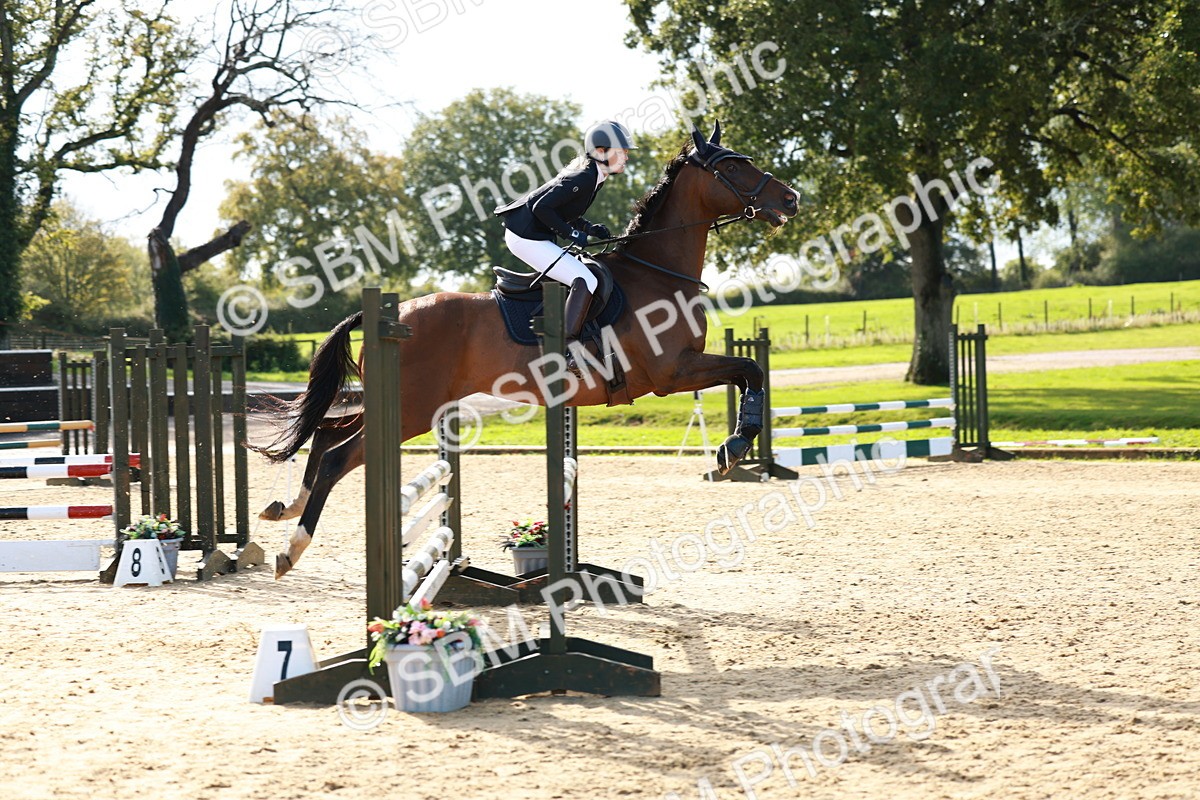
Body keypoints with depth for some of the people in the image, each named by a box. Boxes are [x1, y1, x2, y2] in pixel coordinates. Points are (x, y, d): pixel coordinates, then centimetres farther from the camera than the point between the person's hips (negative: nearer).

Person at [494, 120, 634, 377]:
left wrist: (590, 228, 6)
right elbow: (542, 207, -23)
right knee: (586, 281, -18)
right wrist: (572, 233, -19)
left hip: (536, 235, 11)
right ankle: (569, 353, -19)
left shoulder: (593, 177, 11)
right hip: (526, 237, -11)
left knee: (584, 275, 20)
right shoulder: (583, 178, -19)